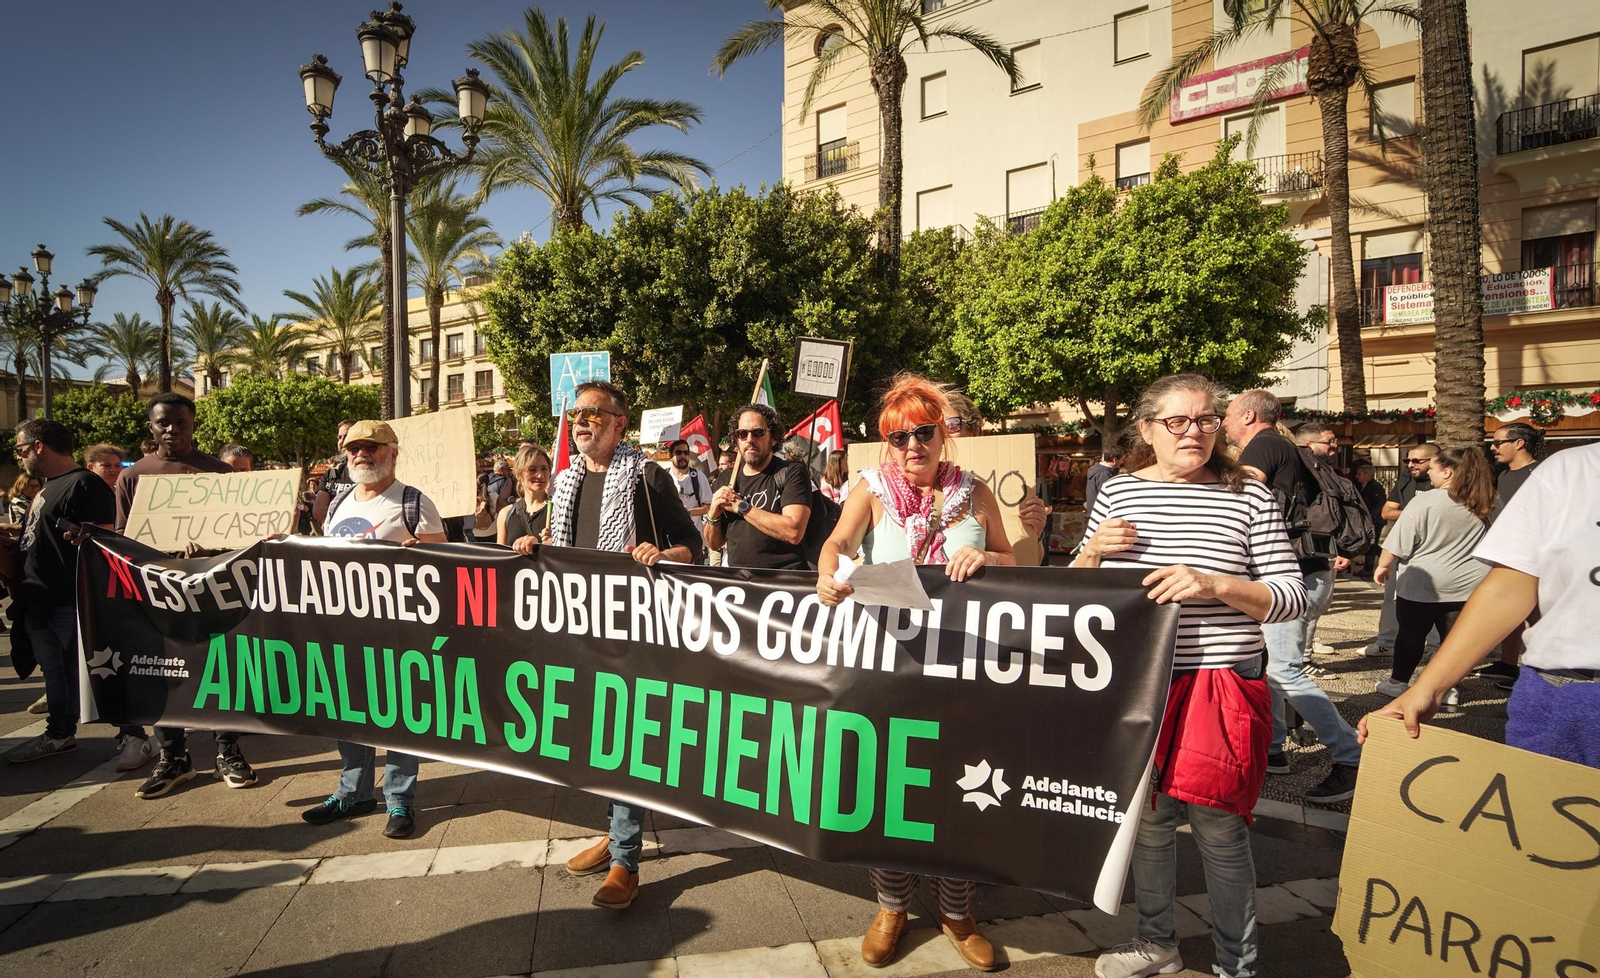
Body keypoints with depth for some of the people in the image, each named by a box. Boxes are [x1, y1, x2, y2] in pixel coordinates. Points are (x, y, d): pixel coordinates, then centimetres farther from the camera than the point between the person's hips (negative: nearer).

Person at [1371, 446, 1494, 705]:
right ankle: (1449, 688, 16)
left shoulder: (1426, 502, -16)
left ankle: (1397, 683, 18)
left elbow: (1398, 543, -13)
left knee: (1411, 633, 7)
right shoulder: (1485, 506, 4)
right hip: (1467, 586, 5)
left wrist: (1383, 565, 0)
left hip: (1421, 583, -5)